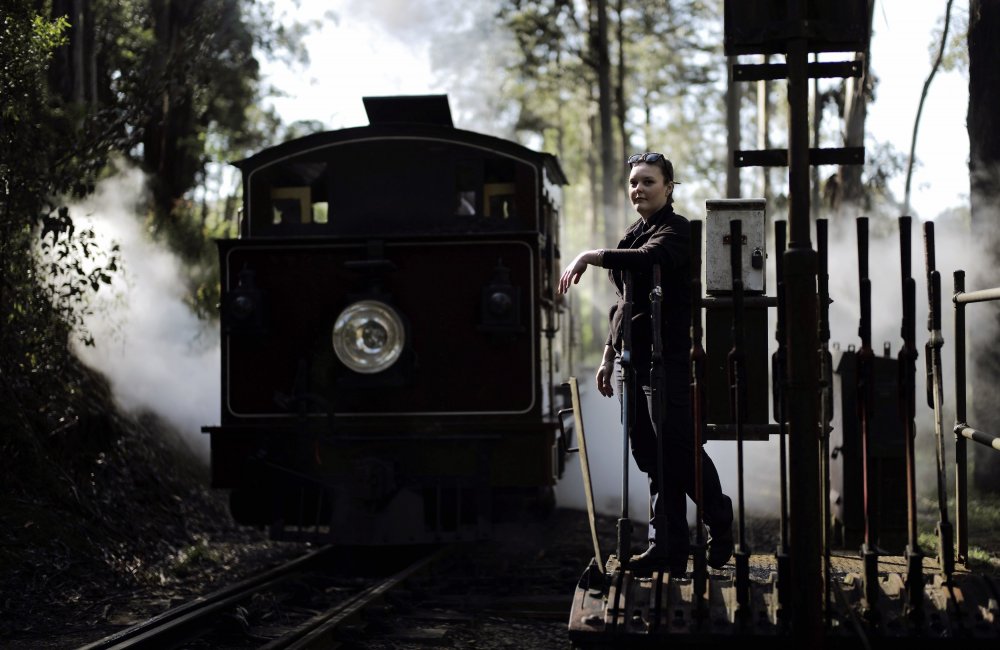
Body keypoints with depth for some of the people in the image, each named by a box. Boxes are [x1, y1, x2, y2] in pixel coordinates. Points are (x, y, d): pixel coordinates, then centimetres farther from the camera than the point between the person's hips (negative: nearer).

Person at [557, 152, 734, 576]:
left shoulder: (676, 230, -6)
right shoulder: (631, 236, 18)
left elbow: (648, 259, -29)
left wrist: (590, 256, -27)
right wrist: (609, 357, 21)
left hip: (667, 355, -8)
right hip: (631, 356, 8)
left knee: (677, 446, -6)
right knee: (648, 452, 6)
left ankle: (720, 523, 15)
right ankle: (668, 546, 9)